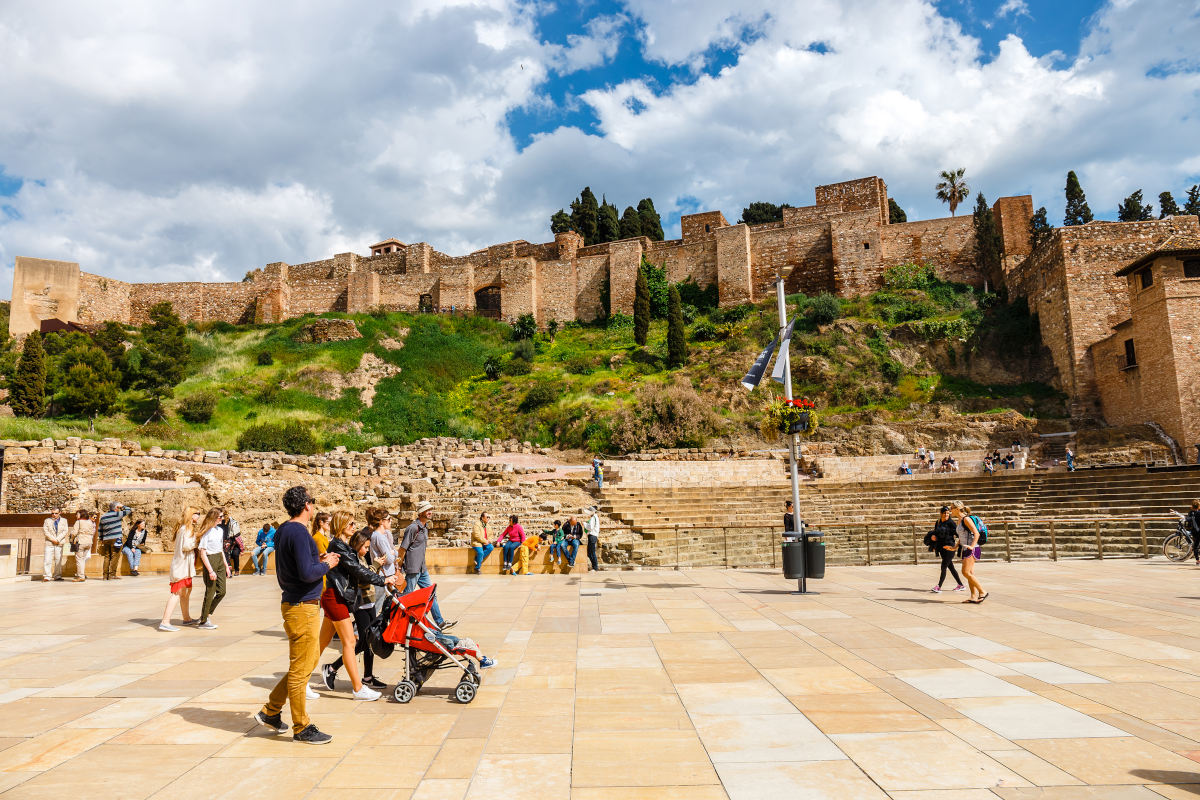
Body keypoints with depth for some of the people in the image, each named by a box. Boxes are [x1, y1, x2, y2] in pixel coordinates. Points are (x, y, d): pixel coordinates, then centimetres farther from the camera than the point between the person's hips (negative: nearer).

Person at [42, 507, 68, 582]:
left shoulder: (64, 521, 12)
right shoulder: (47, 520, 10)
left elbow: (65, 531, 2)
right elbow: (45, 531, 0)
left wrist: (57, 539, -11)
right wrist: (53, 539, -11)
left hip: (59, 543, 1)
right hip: (49, 543, -1)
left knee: (58, 560, 1)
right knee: (47, 560, -8)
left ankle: (57, 576, 6)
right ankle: (47, 576, -7)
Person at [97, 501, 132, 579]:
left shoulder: (102, 516, 13)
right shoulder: (117, 514, -6)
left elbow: (100, 530, 17)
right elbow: (129, 510, 0)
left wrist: (101, 539, 23)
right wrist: (122, 506, 14)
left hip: (106, 540, 6)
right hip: (116, 539, -6)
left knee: (107, 557, 9)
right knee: (115, 557, -3)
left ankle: (105, 575, 8)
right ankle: (112, 575, -6)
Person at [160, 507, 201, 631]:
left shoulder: (187, 528, 16)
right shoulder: (187, 529, -15)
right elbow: (186, 546, -24)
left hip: (185, 565, 11)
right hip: (182, 564, -11)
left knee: (186, 591, 19)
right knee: (177, 592, -11)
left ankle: (187, 618, 30)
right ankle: (165, 622, -13)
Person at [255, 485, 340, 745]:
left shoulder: (283, 531, 12)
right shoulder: (299, 533, -19)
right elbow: (306, 573, -25)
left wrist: (318, 561, 12)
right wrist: (326, 565, -9)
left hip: (295, 604, 10)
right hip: (302, 607, -10)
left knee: (311, 659, 19)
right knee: (300, 669, 1)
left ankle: (270, 711, 27)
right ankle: (302, 728, 12)